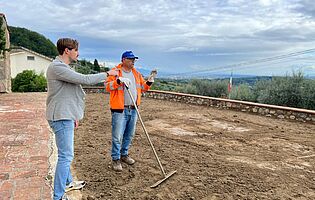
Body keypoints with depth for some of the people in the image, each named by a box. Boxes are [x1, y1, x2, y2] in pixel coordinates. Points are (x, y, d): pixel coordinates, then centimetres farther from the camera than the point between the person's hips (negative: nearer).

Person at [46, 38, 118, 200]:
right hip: (61, 117, -11)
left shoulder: (62, 67, 17)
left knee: (66, 153, 21)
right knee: (66, 156, -7)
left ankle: (68, 182, 37)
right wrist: (107, 74, -12)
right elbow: (84, 79, -24)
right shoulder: (57, 67, -17)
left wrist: (73, 115, 24)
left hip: (65, 116, 11)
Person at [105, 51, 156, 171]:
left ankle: (124, 154, 32)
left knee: (129, 135, 15)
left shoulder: (136, 73, 15)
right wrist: (119, 80, -29)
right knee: (117, 136, -2)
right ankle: (115, 159, 12)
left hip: (133, 110, 6)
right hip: (119, 110, -6)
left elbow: (142, 88, 17)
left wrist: (149, 82, -2)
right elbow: (108, 86, -14)